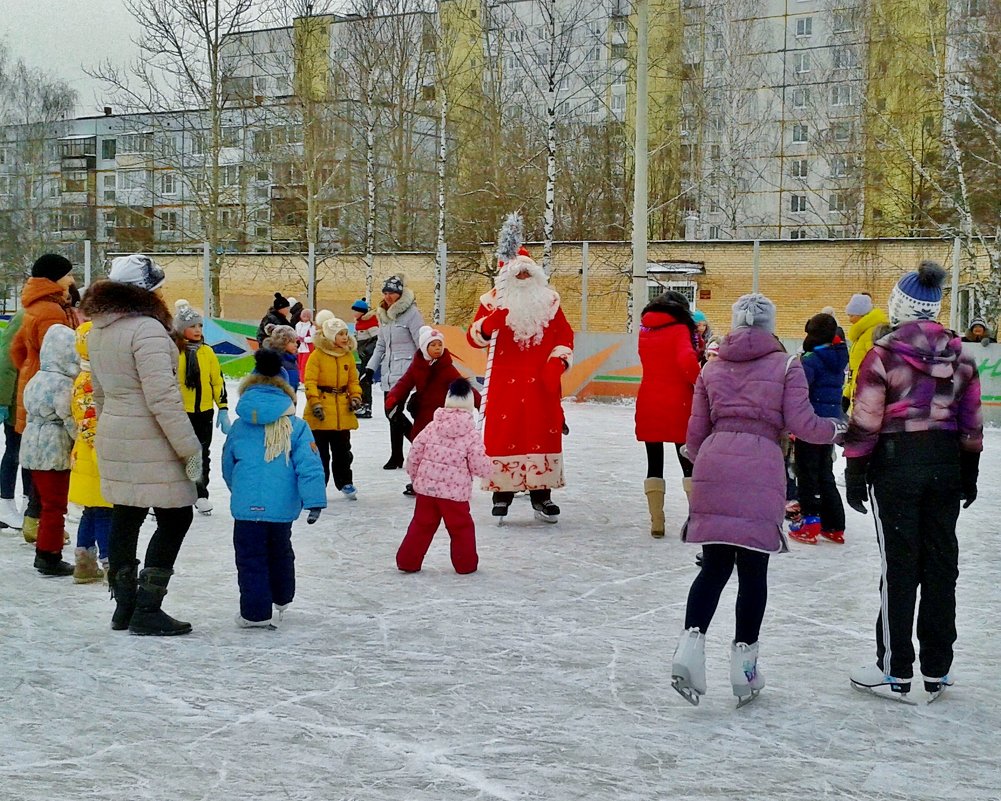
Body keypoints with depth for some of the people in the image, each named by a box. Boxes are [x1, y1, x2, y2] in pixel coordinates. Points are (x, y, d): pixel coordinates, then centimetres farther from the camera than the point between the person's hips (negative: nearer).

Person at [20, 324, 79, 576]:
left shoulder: (37, 379, 9)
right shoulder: (64, 384, -18)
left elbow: (30, 410, 15)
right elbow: (69, 418, -19)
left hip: (34, 446, 9)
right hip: (54, 450, -9)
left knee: (47, 503, 18)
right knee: (55, 506, 0)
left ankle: (43, 553, 24)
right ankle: (50, 557, 5)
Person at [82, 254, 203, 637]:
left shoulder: (99, 331, 9)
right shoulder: (147, 329, -19)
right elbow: (162, 396, -22)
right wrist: (189, 447, -17)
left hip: (113, 439, 9)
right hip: (149, 443, -9)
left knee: (125, 518, 15)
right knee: (175, 518, 0)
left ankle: (125, 606, 22)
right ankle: (147, 610, -1)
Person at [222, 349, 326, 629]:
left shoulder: (239, 426, 4)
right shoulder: (296, 427, -1)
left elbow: (227, 464, 16)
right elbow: (309, 465, -8)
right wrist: (314, 501, -7)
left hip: (246, 504, -1)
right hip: (283, 506, 2)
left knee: (251, 557, 5)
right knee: (281, 551, 23)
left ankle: (256, 613, 2)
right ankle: (282, 598, 41)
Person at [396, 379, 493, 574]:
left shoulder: (432, 427, 1)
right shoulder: (471, 434, -9)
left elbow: (414, 453, 4)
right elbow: (479, 465, -11)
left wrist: (415, 476, 19)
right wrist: (489, 466, 12)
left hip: (426, 487, 4)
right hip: (455, 492, -4)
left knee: (422, 524, 14)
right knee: (461, 527, 11)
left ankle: (408, 561, 16)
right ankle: (465, 563, 16)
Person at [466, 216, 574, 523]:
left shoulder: (548, 302, 10)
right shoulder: (494, 301, 3)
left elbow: (565, 335, 14)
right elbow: (474, 337, -5)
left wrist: (559, 361, -4)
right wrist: (489, 324, -27)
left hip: (542, 383, 2)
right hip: (505, 382, -2)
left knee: (544, 433, 2)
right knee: (503, 433, -3)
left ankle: (541, 494, 10)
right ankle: (502, 492, 7)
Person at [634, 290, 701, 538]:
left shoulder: (645, 330, 8)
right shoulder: (680, 330, -7)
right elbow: (686, 359, -23)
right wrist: (698, 382, -7)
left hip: (648, 403, 3)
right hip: (677, 404, -3)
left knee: (654, 463, 9)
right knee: (688, 463, 8)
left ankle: (657, 522, 6)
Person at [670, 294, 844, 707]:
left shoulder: (712, 369, 16)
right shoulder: (786, 365, 7)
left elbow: (695, 433, 16)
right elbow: (802, 425, 0)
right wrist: (836, 427, 19)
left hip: (713, 461, 3)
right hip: (761, 469, -3)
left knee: (715, 565, 10)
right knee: (753, 569, 6)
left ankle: (691, 642, -8)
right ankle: (744, 661, 12)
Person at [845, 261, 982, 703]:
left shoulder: (884, 353, -10)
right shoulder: (959, 354, 5)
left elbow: (866, 420, -11)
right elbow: (971, 421, 9)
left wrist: (855, 473, -3)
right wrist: (969, 473, 18)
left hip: (895, 466, -4)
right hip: (946, 465, 5)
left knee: (899, 566, 1)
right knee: (941, 564, 9)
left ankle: (895, 672, 5)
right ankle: (937, 670, 16)